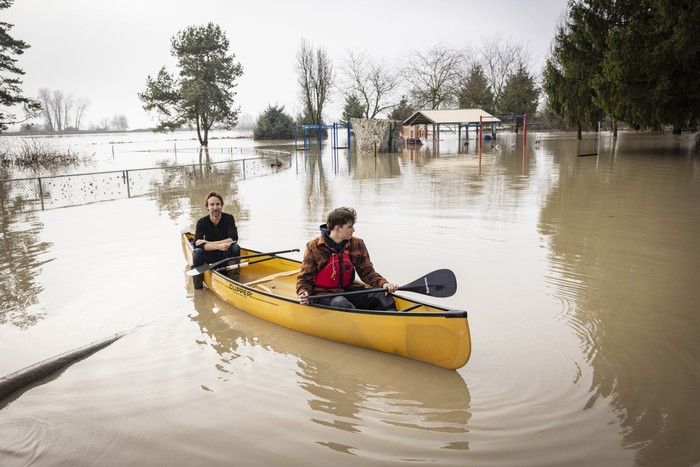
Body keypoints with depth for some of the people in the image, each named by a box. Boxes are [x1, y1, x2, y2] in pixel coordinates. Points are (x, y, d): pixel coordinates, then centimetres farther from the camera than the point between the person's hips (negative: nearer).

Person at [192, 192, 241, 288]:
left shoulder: (229, 218, -11)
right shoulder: (202, 222, -9)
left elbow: (233, 239, -25)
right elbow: (197, 243, -23)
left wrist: (208, 243, -28)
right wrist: (218, 246, -40)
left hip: (226, 255, 0)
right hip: (210, 257, 1)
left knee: (235, 247, -30)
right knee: (197, 252, -29)